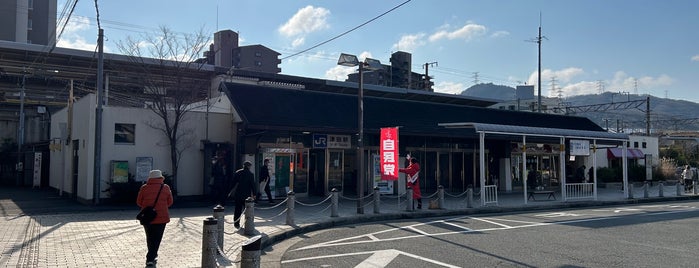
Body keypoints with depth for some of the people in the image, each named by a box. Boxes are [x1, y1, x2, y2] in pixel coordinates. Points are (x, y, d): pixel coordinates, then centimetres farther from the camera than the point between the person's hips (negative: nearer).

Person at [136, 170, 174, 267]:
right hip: (161, 217, -1)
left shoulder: (144, 188, -5)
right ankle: (150, 259, -2)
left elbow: (139, 202, 0)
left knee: (150, 238, 18)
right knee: (156, 239, 5)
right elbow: (170, 202, 2)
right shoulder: (166, 188, -5)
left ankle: (152, 256, 30)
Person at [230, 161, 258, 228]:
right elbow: (253, 184, -8)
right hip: (247, 194, -3)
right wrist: (254, 194, -2)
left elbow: (233, 182, 8)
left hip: (237, 194, 3)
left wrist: (233, 191, 17)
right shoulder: (250, 174, -7)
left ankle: (236, 223, 11)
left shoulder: (237, 172, 3)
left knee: (237, 210, 10)